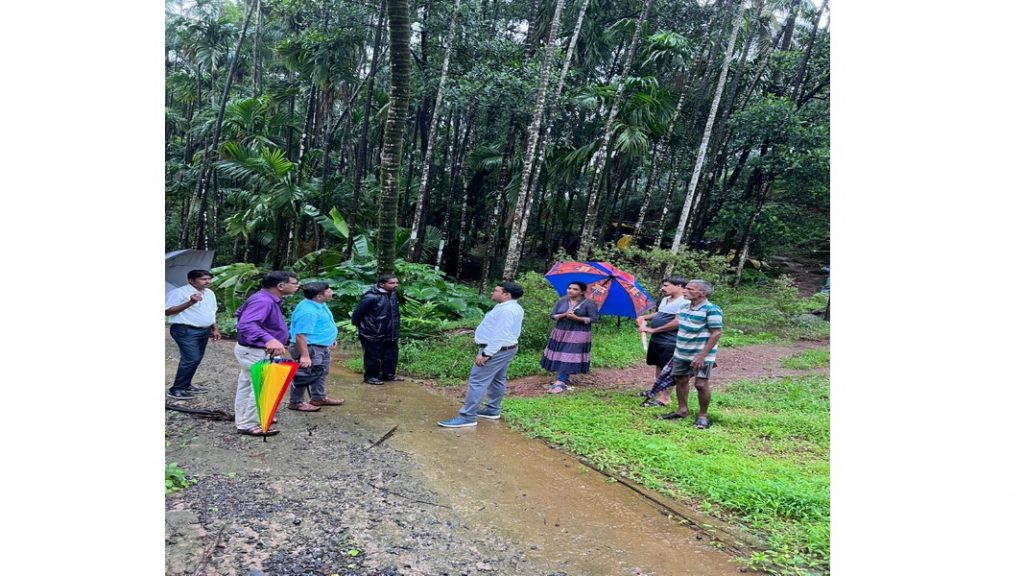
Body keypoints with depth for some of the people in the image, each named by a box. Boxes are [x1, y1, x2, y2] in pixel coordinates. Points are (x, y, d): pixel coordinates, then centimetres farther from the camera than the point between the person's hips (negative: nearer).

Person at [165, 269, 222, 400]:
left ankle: (186, 385, 22)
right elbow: (167, 311, -16)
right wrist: (190, 303, -23)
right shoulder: (179, 292, -11)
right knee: (192, 359, -14)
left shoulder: (210, 293, 13)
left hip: (204, 331, 8)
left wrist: (214, 329, 18)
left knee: (196, 359, 10)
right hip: (185, 331, -8)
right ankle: (176, 390, -5)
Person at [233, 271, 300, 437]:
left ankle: (243, 420, 32)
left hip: (252, 350, 11)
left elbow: (240, 313, 22)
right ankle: (249, 425, 6)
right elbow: (246, 324, -43)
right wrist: (268, 339, -59)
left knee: (247, 386, 19)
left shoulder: (267, 299, 6)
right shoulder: (263, 301, -28)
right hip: (255, 352, -11)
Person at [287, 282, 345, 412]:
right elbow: (300, 335, -31)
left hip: (322, 347, 11)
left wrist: (330, 341, 25)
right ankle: (295, 402, 11)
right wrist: (304, 356, -32)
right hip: (311, 348, -11)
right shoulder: (308, 311, -28)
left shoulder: (319, 304, 5)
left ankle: (318, 398, 35)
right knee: (306, 375, -2)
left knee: (321, 373, 21)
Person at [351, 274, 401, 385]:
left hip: (390, 334, 8)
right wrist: (359, 325, -2)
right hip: (373, 335, -8)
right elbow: (358, 313, -15)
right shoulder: (371, 297, -23)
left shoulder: (393, 295, 3)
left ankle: (388, 375, 30)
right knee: (373, 357, 4)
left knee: (391, 355, 15)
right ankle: (370, 377, 19)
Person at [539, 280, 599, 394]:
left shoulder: (589, 303, -8)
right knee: (559, 356, 8)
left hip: (578, 335, -5)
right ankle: (563, 380, 22)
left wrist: (576, 318, -21)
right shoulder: (561, 301, 3)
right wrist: (564, 315, -19)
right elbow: (553, 316, 1)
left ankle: (560, 382, -9)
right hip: (560, 333, 5)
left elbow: (594, 319, -11)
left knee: (568, 357, -9)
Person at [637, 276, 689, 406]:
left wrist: (653, 330, -21)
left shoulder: (684, 302, -20)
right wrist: (644, 317, 11)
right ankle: (656, 390, 36)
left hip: (669, 343, -9)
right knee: (659, 366, 21)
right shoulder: (665, 300, 12)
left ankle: (664, 398, 3)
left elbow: (677, 322, -26)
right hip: (656, 340, 9)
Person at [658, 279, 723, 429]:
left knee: (701, 384, -8)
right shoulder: (684, 307, 7)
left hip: (701, 355, -7)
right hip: (681, 354, 8)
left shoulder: (711, 310, -17)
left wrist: (702, 355, -22)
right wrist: (677, 349, 18)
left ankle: (703, 415, 8)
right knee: (681, 381, 12)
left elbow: (716, 333, -18)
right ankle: (683, 410, 27)